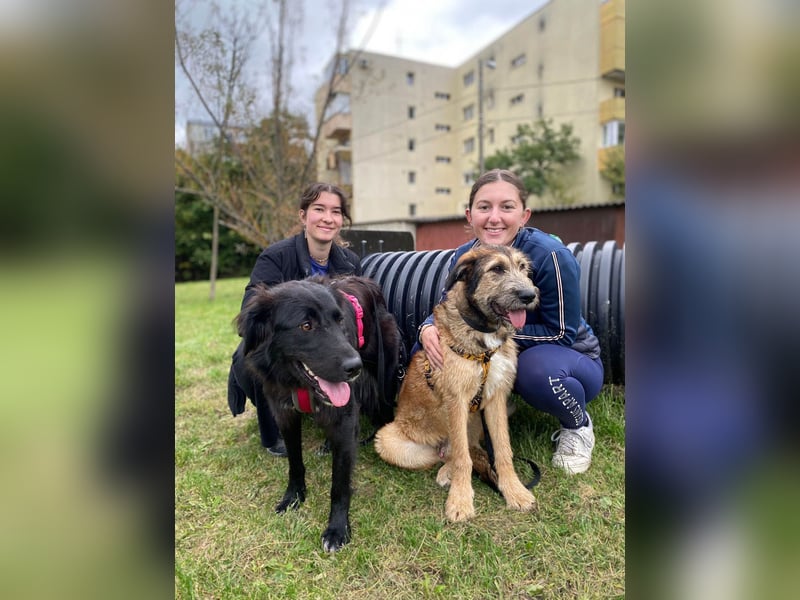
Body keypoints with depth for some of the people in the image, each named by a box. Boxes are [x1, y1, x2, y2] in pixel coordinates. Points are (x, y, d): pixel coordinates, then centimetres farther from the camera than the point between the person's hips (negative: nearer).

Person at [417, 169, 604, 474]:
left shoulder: (549, 256, -27)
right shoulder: (463, 257, -11)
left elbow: (561, 334, -23)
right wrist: (428, 329, -27)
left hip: (568, 357, -4)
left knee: (537, 369, -40)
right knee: (424, 352, -14)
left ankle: (578, 426, -4)